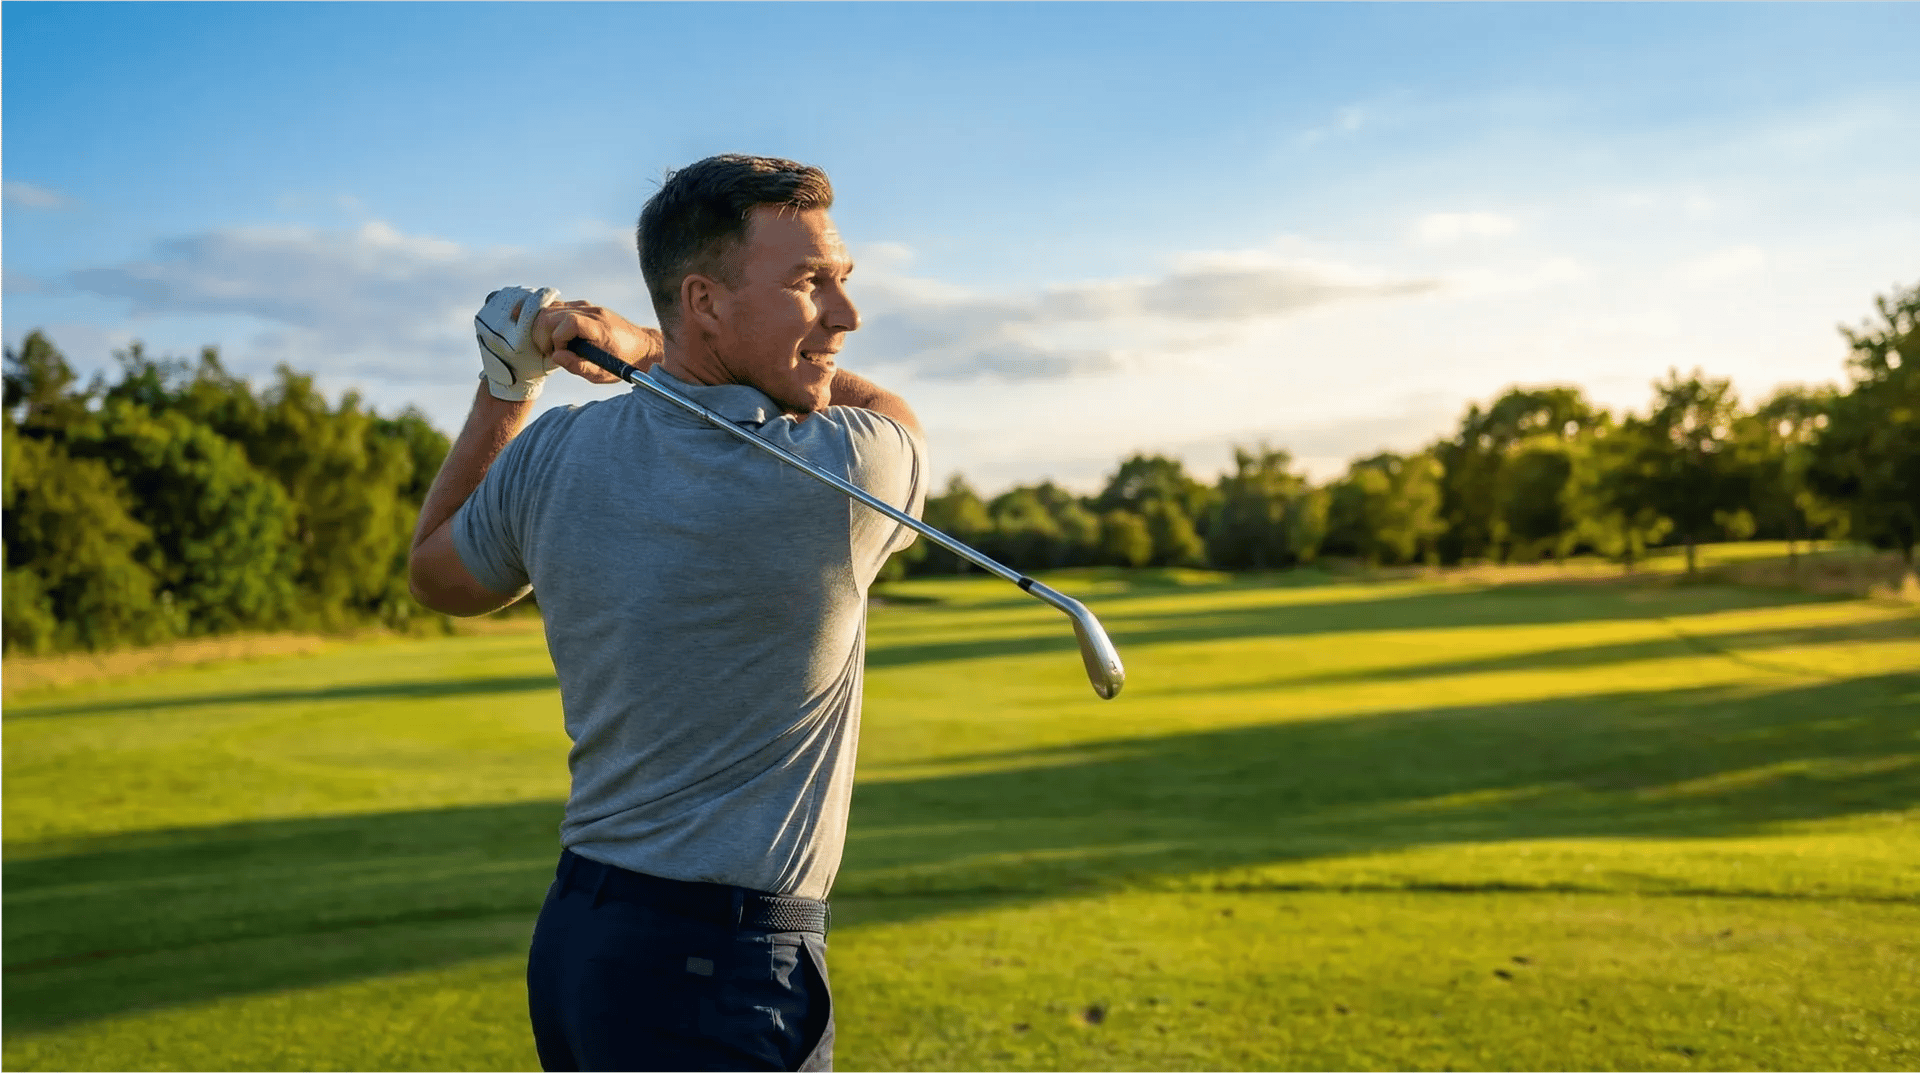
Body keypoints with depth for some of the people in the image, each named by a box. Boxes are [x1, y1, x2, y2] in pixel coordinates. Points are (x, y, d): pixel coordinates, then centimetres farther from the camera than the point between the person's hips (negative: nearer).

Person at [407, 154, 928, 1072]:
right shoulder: (844, 477, -17)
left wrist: (502, 385, 19)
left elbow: (437, 576, 19)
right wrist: (644, 347, 7)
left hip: (571, 930, 7)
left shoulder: (551, 453, -2)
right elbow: (890, 412, 9)